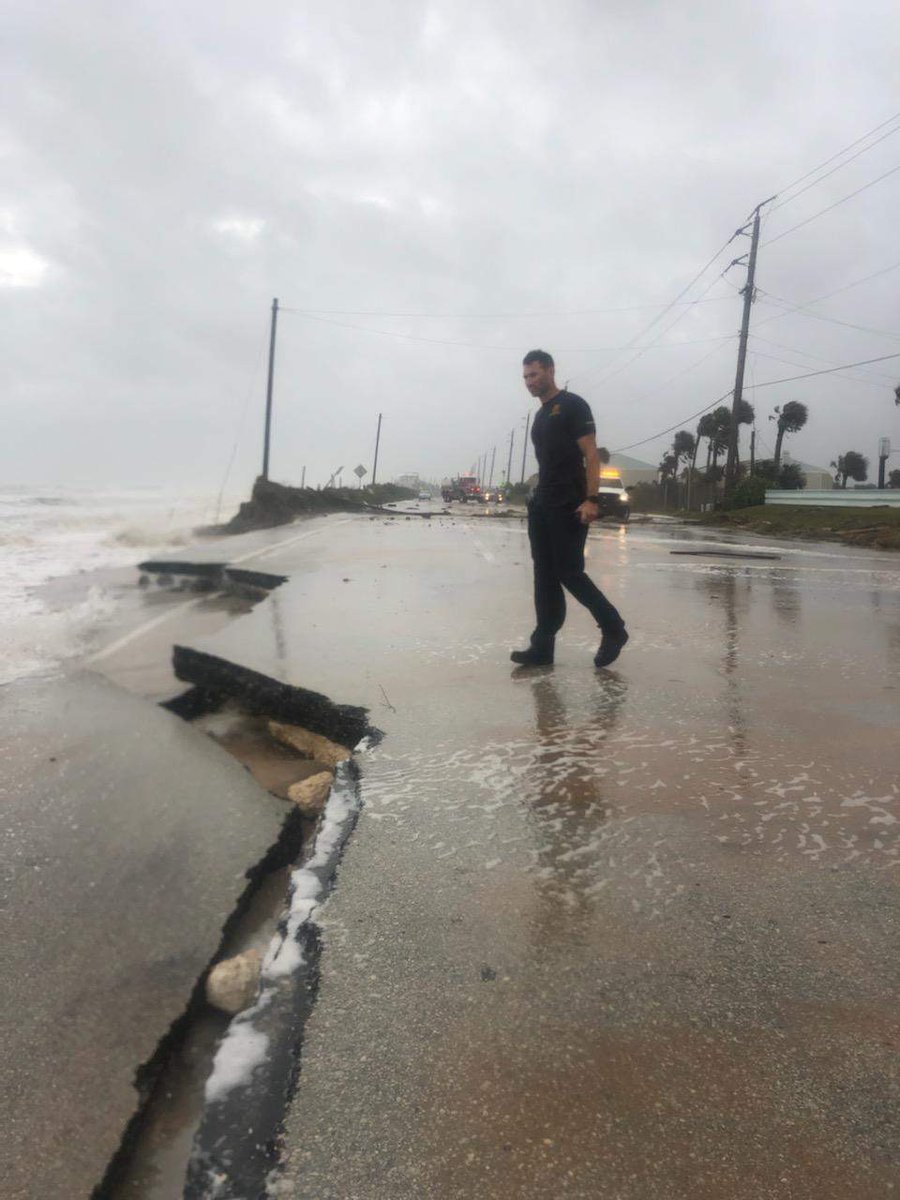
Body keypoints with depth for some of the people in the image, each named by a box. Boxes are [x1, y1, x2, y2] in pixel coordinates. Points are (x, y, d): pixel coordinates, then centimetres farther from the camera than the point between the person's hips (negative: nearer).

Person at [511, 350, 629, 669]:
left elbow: (591, 455, -12)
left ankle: (613, 630, 10)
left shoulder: (572, 405, -5)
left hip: (569, 507, -9)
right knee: (545, 576, 6)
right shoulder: (540, 415, 20)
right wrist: (540, 498, 17)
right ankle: (542, 647, 8)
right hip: (542, 505, 9)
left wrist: (591, 499, -22)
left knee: (569, 573, -8)